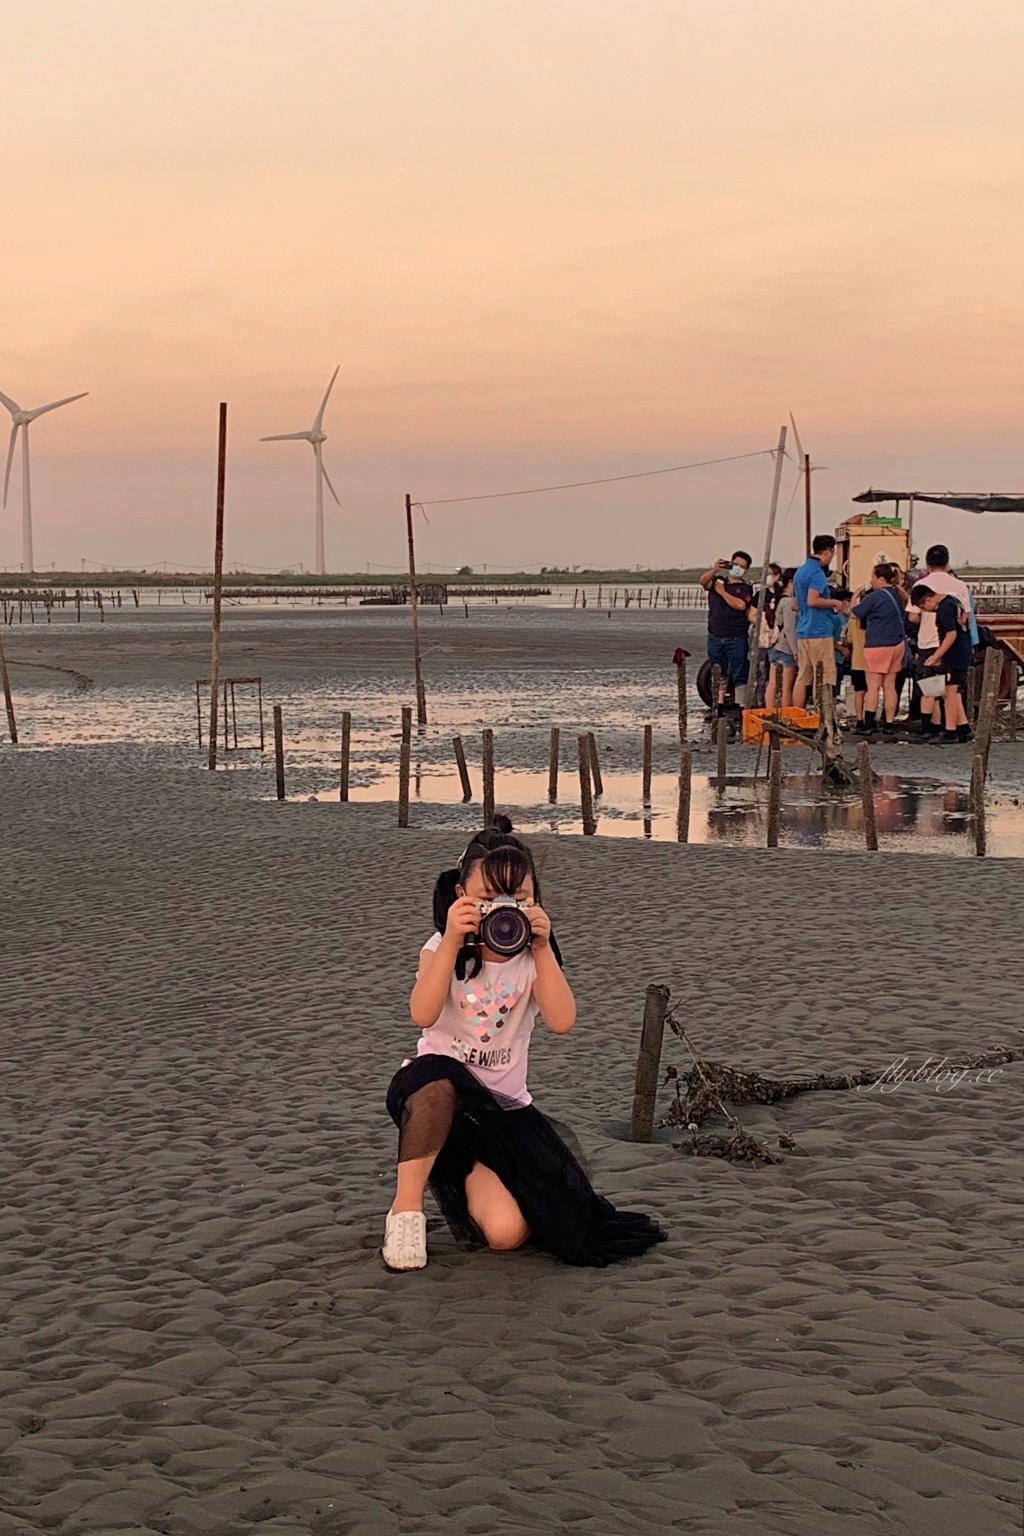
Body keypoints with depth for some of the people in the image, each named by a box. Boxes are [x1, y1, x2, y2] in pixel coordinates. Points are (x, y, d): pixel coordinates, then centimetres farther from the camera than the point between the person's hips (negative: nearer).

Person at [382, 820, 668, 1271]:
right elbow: (423, 1015, -28)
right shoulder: (443, 949, -7)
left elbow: (562, 1022, -21)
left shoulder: (533, 957, -2)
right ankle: (406, 1207, -23)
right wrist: (452, 942, -37)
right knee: (436, 1083, -43)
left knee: (506, 1233, -19)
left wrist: (542, 950, -29)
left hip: (504, 1104, 2)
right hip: (436, 1096, -2)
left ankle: (472, 1182, 17)